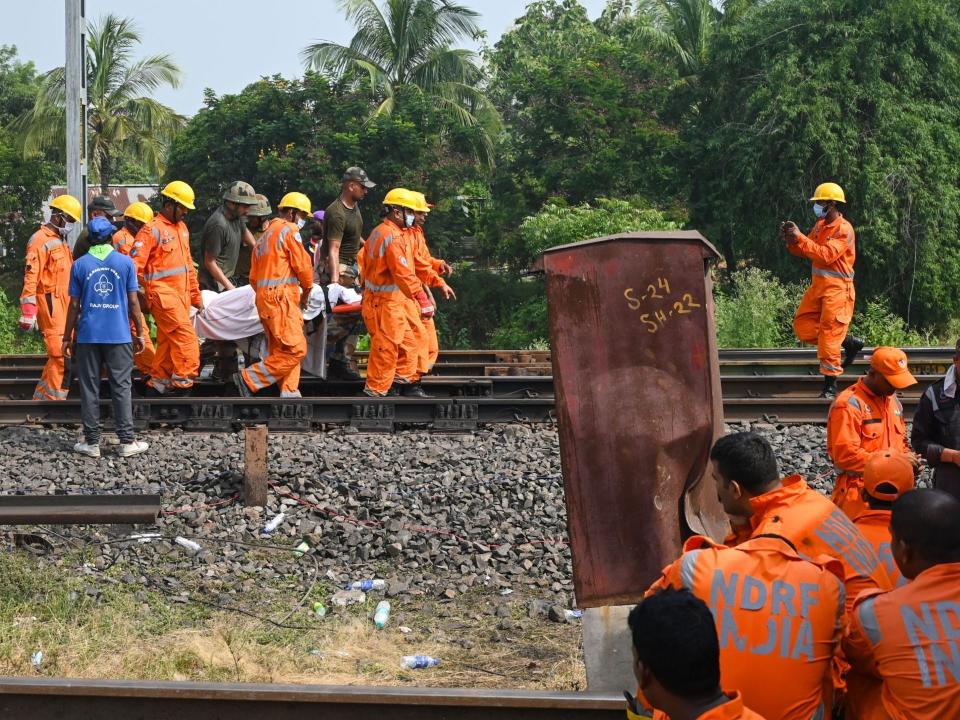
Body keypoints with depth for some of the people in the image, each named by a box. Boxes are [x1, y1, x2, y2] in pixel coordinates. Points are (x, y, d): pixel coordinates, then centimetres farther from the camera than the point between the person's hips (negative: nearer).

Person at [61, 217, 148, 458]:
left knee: (89, 388, 6)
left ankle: (92, 442, 7)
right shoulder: (125, 262, -1)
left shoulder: (80, 265, 1)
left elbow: (74, 305, 2)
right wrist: (139, 333, 9)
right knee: (121, 387, 4)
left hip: (88, 336, 1)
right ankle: (127, 441, 5)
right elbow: (133, 302, 0)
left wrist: (68, 337, 10)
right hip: (119, 336, 0)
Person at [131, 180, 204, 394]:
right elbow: (135, 264, -13)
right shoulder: (152, 230, -10)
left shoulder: (181, 228, 17)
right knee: (185, 334, -15)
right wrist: (142, 292, -15)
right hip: (163, 292, -8)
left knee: (168, 339, 10)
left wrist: (195, 294, 22)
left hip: (181, 292, 8)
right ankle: (183, 376, -12)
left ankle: (160, 379, 16)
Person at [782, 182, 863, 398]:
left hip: (837, 287, -9)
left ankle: (830, 385, -1)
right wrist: (791, 239, -6)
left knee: (829, 333, -8)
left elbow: (826, 255, -26)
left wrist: (800, 237, -25)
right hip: (818, 284, 9)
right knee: (803, 326, 8)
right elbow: (803, 252, 13)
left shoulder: (844, 230, -14)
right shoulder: (820, 225, 12)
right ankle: (849, 343, 21)